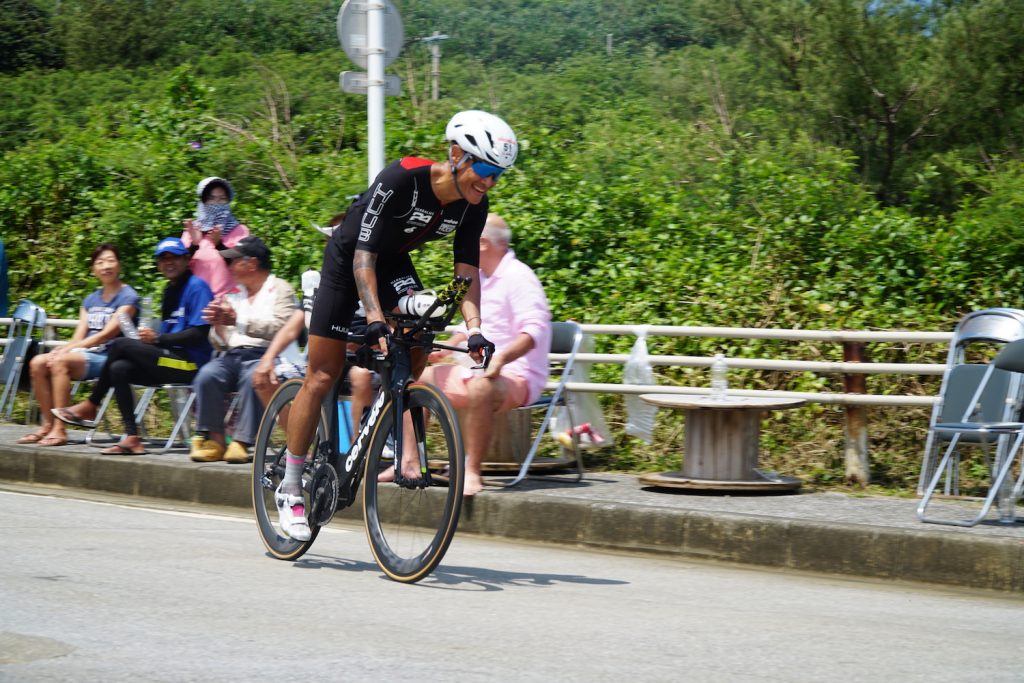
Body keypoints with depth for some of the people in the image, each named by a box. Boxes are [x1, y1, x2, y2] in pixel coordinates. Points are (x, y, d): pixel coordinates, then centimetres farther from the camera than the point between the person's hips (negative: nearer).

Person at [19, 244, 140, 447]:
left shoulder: (128, 297, -3)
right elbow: (79, 336, 12)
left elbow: (106, 334, -12)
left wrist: (67, 349, -18)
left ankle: (59, 429, -32)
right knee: (37, 363, -18)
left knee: (60, 361, -32)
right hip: (85, 354, 7)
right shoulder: (90, 300, 20)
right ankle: (47, 424, -14)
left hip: (109, 359, -7)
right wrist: (62, 350, -11)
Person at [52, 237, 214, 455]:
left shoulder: (196, 286, -5)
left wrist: (158, 339, -13)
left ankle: (90, 406, -3)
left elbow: (199, 334, -14)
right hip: (172, 359, 9)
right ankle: (132, 438, -16)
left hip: (191, 364, -9)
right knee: (119, 368, -14)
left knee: (120, 345, -16)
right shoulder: (170, 290, 22)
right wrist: (149, 338, 1)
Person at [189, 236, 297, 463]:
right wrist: (218, 325, -2)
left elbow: (280, 329, -14)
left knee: (253, 377, -38)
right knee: (207, 375, -27)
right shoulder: (235, 294, 24)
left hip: (264, 355, -5)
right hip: (233, 355, 5)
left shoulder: (280, 290, 6)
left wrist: (239, 322, -20)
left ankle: (241, 442, -33)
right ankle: (213, 438, -21)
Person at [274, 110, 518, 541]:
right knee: (322, 377, -4)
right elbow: (363, 257, -35)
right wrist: (375, 318, -46)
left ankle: (408, 456, -12)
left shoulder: (473, 206, -16)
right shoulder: (401, 179, -35)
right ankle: (290, 489, 4)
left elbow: (467, 272, -13)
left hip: (394, 264, 5)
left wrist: (475, 329, -28)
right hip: (348, 259, -5)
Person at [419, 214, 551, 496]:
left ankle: (472, 472, -35)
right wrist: (446, 348, 10)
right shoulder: (481, 278, 16)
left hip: (515, 375, -10)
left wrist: (501, 359, -40)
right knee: (419, 377, 8)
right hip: (476, 370, 10)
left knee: (481, 388, -41)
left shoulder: (518, 277, -13)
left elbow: (534, 330, -25)